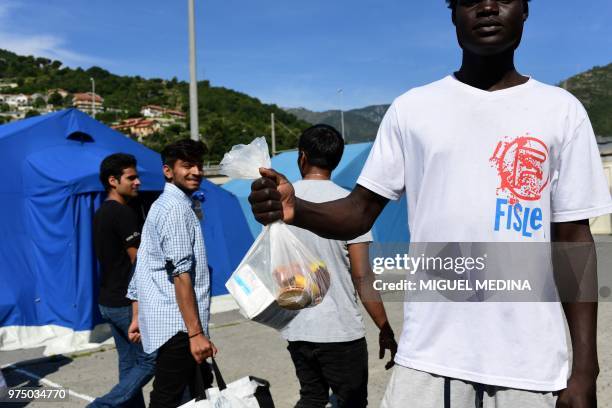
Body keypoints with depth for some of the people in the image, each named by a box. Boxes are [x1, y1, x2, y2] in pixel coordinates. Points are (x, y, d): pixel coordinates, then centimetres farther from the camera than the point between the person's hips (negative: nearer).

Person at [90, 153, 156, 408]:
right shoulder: (123, 213, -17)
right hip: (127, 302, -9)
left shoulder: (101, 213, 13)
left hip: (108, 301, 10)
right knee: (151, 359, -1)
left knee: (129, 363, 14)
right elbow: (138, 261, -17)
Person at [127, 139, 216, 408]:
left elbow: (145, 267, 19)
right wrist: (196, 332, -22)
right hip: (178, 327, -10)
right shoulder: (177, 208, -13)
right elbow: (181, 274, -21)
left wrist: (138, 316, 22)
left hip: (169, 324, 10)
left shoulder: (162, 205, 17)